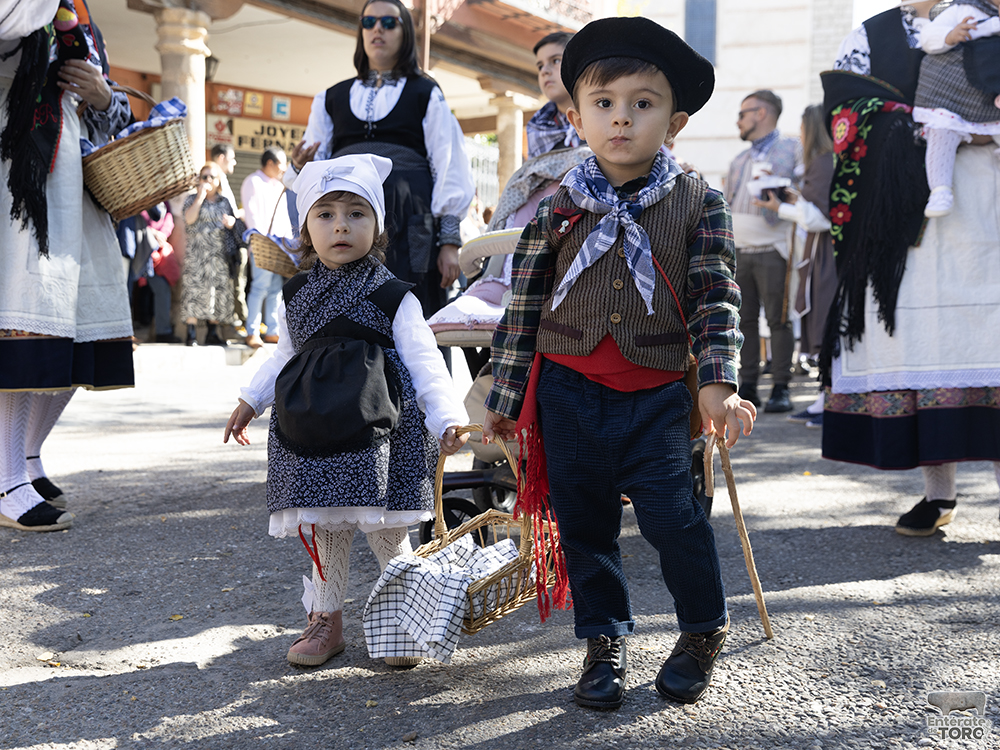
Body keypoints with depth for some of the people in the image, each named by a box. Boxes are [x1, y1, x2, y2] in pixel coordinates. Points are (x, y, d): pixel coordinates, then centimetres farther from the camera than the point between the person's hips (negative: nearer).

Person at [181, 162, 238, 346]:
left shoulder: (225, 202, 16)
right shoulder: (192, 199, 7)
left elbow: (233, 220, 21)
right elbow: (189, 219, -11)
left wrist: (232, 222, -3)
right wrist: (201, 196, -10)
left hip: (220, 255, 3)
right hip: (197, 254, -3)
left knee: (219, 291, 2)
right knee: (195, 289, -9)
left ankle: (213, 334, 10)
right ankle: (191, 334, -6)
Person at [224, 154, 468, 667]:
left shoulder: (392, 296, -4)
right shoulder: (295, 294, 10)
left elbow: (424, 362, -6)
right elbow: (285, 356, 24)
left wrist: (447, 419, -15)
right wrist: (250, 401, 25)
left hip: (380, 433, -4)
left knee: (388, 532, 0)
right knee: (323, 532, 9)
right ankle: (325, 621, 25)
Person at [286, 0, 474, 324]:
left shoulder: (426, 96, 13)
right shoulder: (331, 98, 21)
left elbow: (449, 167, 5)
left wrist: (449, 242, -5)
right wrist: (300, 166, -7)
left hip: (406, 225, -2)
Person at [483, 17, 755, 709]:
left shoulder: (699, 205, 0)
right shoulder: (558, 209, 3)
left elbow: (716, 298, 0)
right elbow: (524, 307, 6)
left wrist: (718, 381, -12)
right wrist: (504, 400, 6)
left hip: (655, 396, -2)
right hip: (567, 392, 2)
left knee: (673, 517, -6)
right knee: (584, 524, 9)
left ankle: (705, 630, 21)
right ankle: (606, 640, 27)